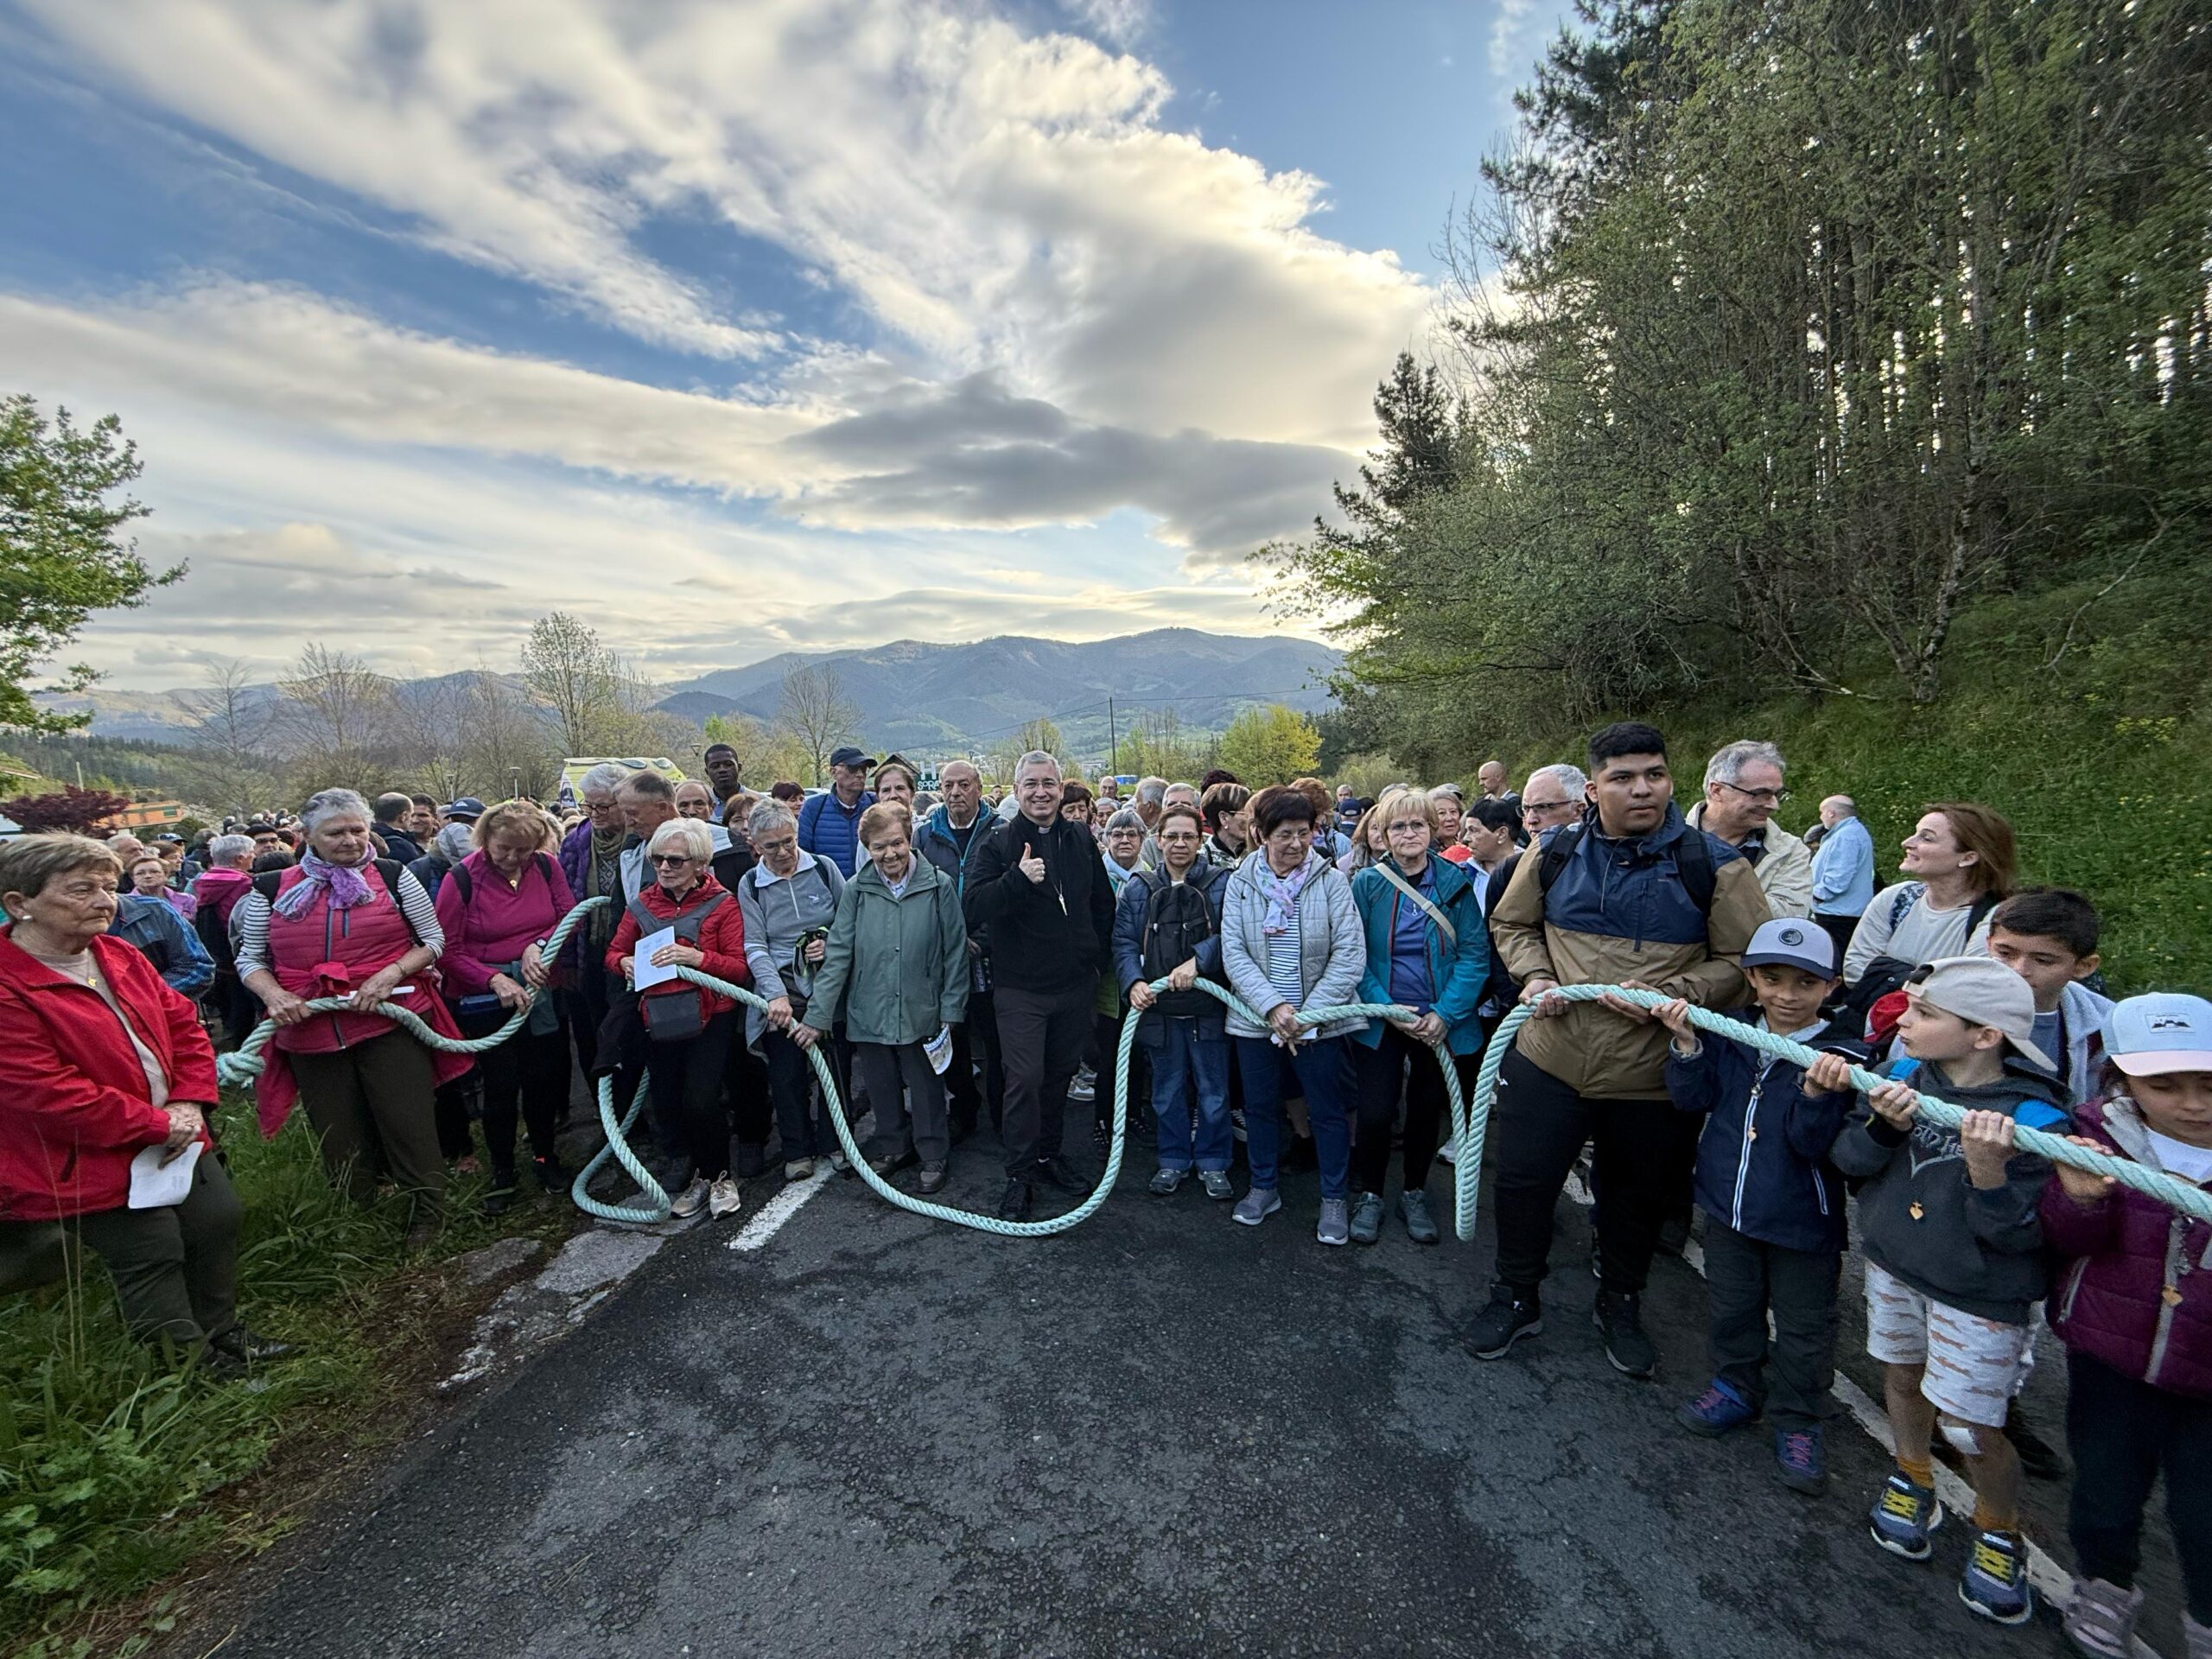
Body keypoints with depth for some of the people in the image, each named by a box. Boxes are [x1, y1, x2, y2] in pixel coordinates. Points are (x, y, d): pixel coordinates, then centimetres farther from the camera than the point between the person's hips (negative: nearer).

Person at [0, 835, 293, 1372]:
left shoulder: (119, 957, 3)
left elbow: (183, 1024, 8)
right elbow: (48, 1094, -23)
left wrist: (190, 1103, -6)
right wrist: (157, 1125, -18)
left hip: (177, 1136, 7)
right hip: (92, 1164, -7)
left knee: (218, 1220, 13)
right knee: (152, 1255, 3)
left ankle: (221, 1334, 33)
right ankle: (190, 1363, 23)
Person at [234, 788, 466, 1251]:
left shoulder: (392, 877, 2)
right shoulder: (273, 888, 7)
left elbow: (434, 939, 4)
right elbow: (249, 957, 13)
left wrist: (392, 973, -12)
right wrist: (273, 994, -7)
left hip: (390, 1021, -2)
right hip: (311, 1033, 2)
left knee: (407, 1123, 1)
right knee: (339, 1138, 12)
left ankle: (428, 1212, 20)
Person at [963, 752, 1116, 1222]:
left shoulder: (1081, 840, 5)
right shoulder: (1000, 844, -7)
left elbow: (1103, 906, 15)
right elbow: (971, 908, -19)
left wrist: (1097, 959, 9)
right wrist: (1017, 878, -32)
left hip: (1075, 986, 4)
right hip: (1020, 988, -4)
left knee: (1060, 1073, 16)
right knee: (1024, 1079, -4)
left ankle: (1048, 1153, 34)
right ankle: (1019, 1174, 11)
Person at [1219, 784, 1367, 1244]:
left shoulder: (1331, 880, -8)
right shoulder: (1240, 882, -4)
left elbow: (1350, 954, -11)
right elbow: (1233, 952, -8)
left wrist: (1308, 1014, -15)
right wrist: (1273, 1006, -19)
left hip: (1321, 1020, -1)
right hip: (1256, 1017, 2)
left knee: (1329, 1110, 9)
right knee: (1260, 1105, 15)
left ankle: (1334, 1198, 29)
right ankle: (1263, 1187, 36)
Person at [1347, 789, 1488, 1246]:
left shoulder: (1455, 883, -4)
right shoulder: (1367, 883, -6)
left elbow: (1475, 952, -7)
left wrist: (1446, 1013, -16)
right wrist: (1386, 1008, -16)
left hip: (1440, 1021, 1)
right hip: (1380, 1019, -1)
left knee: (1427, 1109, 14)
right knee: (1376, 1111, -2)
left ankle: (1415, 1195, 35)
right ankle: (1368, 1195, 22)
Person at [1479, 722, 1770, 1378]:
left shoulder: (1712, 863, -8)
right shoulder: (1555, 853, -1)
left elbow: (1745, 961, -4)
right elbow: (1511, 924, 12)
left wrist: (1669, 994, -18)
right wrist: (1534, 976, -6)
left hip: (1653, 1075, -1)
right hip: (1549, 1060, 1)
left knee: (1638, 1199, 19)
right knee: (1524, 1181, 10)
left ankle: (1621, 1305, 46)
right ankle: (1515, 1298, 35)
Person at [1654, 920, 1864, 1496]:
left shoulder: (1841, 1058, -17)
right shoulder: (1729, 1032, -6)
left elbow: (1813, 1144, -23)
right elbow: (1693, 1098, -6)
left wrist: (1817, 1093, -39)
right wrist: (1687, 1044, -20)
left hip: (1801, 1221, -4)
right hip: (1728, 1204, 4)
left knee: (1803, 1328, 13)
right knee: (1730, 1306, 21)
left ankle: (1800, 1422, 34)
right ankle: (1737, 1385, 44)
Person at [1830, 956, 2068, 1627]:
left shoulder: (2034, 1119, -23)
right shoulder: (1903, 1075, -9)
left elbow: (2016, 1234, -22)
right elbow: (1848, 1162, -6)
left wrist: (1987, 1170, -38)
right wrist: (1883, 1126, -24)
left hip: (1977, 1294, -4)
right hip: (1893, 1264, 5)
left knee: (1969, 1426, 5)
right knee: (1902, 1375, 22)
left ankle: (1999, 1529, 35)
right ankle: (1912, 1479, 47)